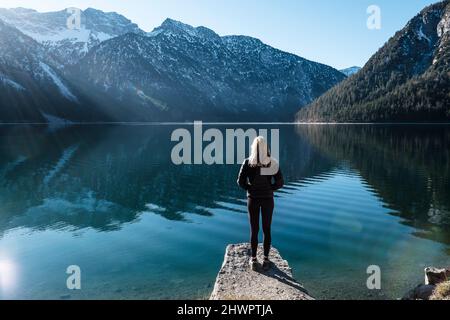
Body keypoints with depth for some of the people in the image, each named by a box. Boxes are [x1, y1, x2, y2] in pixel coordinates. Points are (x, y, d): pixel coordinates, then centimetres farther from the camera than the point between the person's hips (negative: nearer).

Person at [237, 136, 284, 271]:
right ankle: (266, 259, 19)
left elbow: (241, 182, -10)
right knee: (267, 229, 11)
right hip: (268, 199, 0)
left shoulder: (248, 163, -11)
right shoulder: (273, 163, -10)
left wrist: (250, 189, 4)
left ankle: (254, 260, 17)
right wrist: (269, 189, 5)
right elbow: (280, 183, -8)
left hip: (252, 199, 0)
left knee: (254, 230, 10)